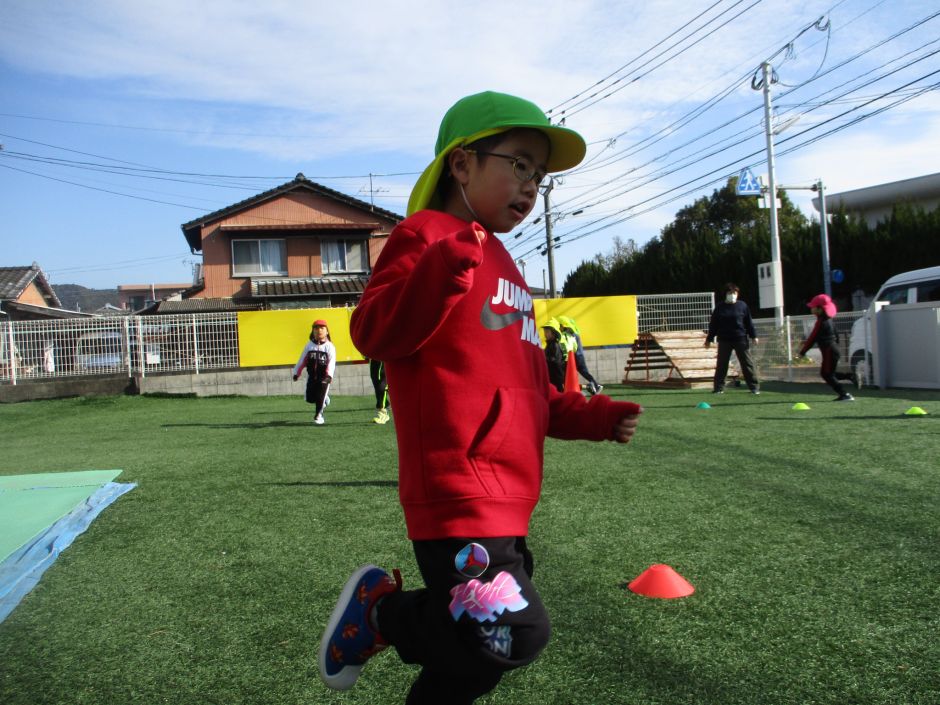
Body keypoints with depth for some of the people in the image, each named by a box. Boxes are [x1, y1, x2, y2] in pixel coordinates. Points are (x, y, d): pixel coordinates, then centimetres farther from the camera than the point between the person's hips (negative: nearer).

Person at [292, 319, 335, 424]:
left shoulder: (329, 346, -8)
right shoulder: (309, 345, 2)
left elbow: (332, 362, -17)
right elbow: (302, 360, 6)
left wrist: (329, 375, -30)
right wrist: (296, 373, 5)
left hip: (323, 377, -3)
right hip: (312, 376, 4)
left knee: (320, 397, -5)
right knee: (310, 399, 5)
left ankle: (318, 415, 15)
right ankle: (324, 398, 34)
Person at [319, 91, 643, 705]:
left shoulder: (504, 267, 23)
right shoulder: (426, 236, -5)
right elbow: (374, 335, -20)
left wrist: (594, 418, 19)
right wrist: (446, 266, -31)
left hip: (506, 503, 10)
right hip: (458, 494, -9)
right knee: (516, 634, -17)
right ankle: (382, 609, 4)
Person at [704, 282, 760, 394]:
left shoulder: (742, 306, 3)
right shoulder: (720, 307, 4)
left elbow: (749, 322, 6)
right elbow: (713, 324, 7)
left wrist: (753, 336, 1)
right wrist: (709, 339, 5)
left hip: (741, 339, -1)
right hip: (724, 340, 1)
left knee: (747, 363, 0)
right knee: (721, 364, 4)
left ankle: (754, 387, 6)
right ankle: (718, 387, 12)